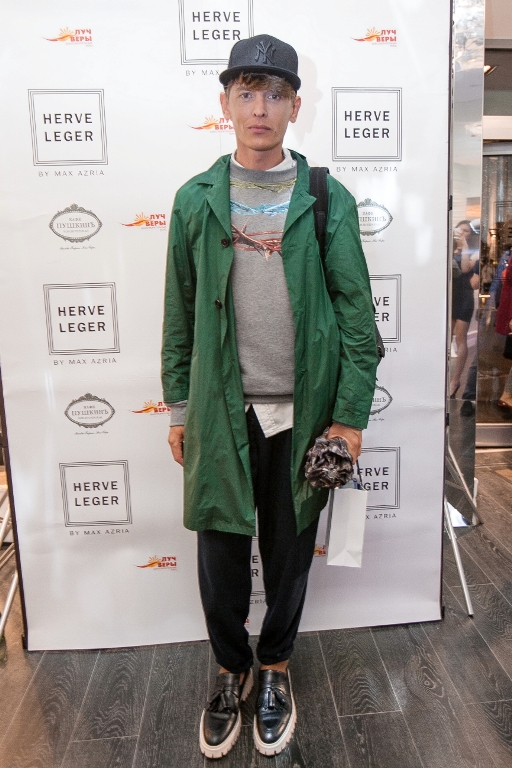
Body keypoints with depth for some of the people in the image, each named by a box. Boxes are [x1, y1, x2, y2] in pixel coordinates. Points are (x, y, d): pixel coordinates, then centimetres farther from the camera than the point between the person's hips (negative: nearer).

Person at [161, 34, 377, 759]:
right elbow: (180, 314, 6)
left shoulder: (329, 200, 0)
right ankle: (231, 669, 39)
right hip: (222, 412, 1)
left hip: (303, 412, 0)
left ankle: (275, 667, 41)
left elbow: (357, 313, -2)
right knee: (221, 555, 12)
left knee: (289, 552, 14)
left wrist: (351, 414, -6)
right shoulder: (196, 200, 4)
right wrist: (179, 408, 5)